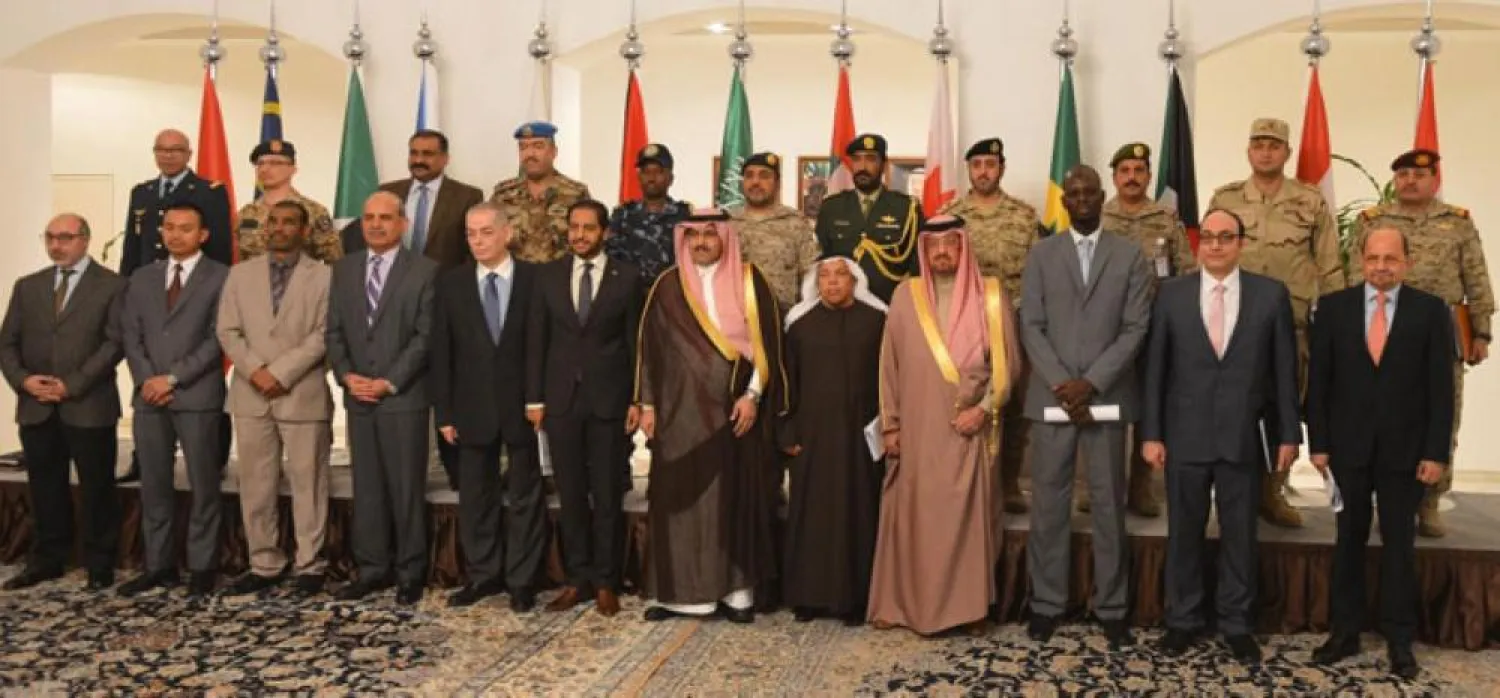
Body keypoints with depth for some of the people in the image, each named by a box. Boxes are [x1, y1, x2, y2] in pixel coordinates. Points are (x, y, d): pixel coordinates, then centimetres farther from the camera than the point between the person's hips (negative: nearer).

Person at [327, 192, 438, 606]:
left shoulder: (424, 270, -3)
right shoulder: (344, 269, 13)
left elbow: (426, 335, -8)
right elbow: (334, 331, 11)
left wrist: (390, 382, -14)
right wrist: (346, 376, -5)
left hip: (404, 397, -4)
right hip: (358, 397, 4)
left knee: (407, 487, 1)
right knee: (366, 488, 8)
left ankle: (410, 572, 11)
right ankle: (372, 569, 17)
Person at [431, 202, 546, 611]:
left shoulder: (537, 280, -4)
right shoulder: (450, 283, 3)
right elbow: (442, 352, 2)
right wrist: (444, 411, -3)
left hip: (524, 406, -2)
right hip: (472, 408, 2)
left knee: (525, 497, 7)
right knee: (475, 497, 11)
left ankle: (522, 580, 17)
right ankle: (482, 575, 24)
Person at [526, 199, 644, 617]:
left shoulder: (627, 277, 0)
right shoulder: (548, 276, 6)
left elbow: (636, 343, 0)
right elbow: (536, 340, 6)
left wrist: (638, 400, -4)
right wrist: (534, 398, 1)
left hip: (609, 399, -2)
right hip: (561, 399, 2)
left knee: (608, 497, 4)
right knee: (571, 496, 8)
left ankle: (606, 582, 15)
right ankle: (578, 579, 18)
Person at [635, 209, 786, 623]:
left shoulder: (749, 282, 2)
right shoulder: (667, 287, 6)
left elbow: (767, 341, -1)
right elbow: (649, 347, 7)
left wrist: (752, 395, -9)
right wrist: (648, 404, 3)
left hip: (734, 409, -1)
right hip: (681, 409, 1)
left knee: (736, 495, 3)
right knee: (680, 498, 2)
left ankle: (737, 590, 10)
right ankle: (678, 590, 10)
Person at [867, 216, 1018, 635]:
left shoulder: (990, 294, 1)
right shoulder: (906, 295, 4)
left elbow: (1007, 361, 1)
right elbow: (889, 364, 5)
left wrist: (984, 408, -10)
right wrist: (890, 424, 2)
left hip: (969, 426, -1)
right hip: (916, 428, 1)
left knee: (969, 515, 3)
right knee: (911, 515, 5)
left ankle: (969, 605, 14)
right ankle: (903, 602, 16)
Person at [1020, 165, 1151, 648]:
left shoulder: (1130, 255, 5)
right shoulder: (1041, 254, 8)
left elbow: (1136, 328, -2)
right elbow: (1031, 327, 1)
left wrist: (1091, 382, -13)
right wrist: (1061, 384, -11)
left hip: (1107, 397, 0)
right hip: (1051, 396, 1)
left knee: (1109, 504, 5)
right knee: (1048, 503, 5)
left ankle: (1111, 607, 15)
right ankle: (1047, 602, 15)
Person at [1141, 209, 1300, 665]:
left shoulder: (1271, 294, 1)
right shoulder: (1171, 294, 1)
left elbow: (1284, 369, 2)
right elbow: (1155, 368, 1)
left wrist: (1288, 433, 0)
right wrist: (1151, 433, -3)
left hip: (1243, 436, 0)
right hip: (1185, 435, 0)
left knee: (1240, 535, 9)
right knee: (1184, 532, 10)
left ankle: (1237, 624, 23)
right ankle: (1183, 619, 24)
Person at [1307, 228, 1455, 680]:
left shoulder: (1431, 311, -1)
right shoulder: (1333, 307, 1)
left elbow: (1440, 387, -3)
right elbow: (1319, 380, 1)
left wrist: (1437, 452, -8)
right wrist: (1318, 442, -4)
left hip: (1405, 448, -1)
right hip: (1348, 445, 1)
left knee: (1399, 543, 8)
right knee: (1348, 540, 9)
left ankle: (1400, 641, 16)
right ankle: (1345, 632, 19)